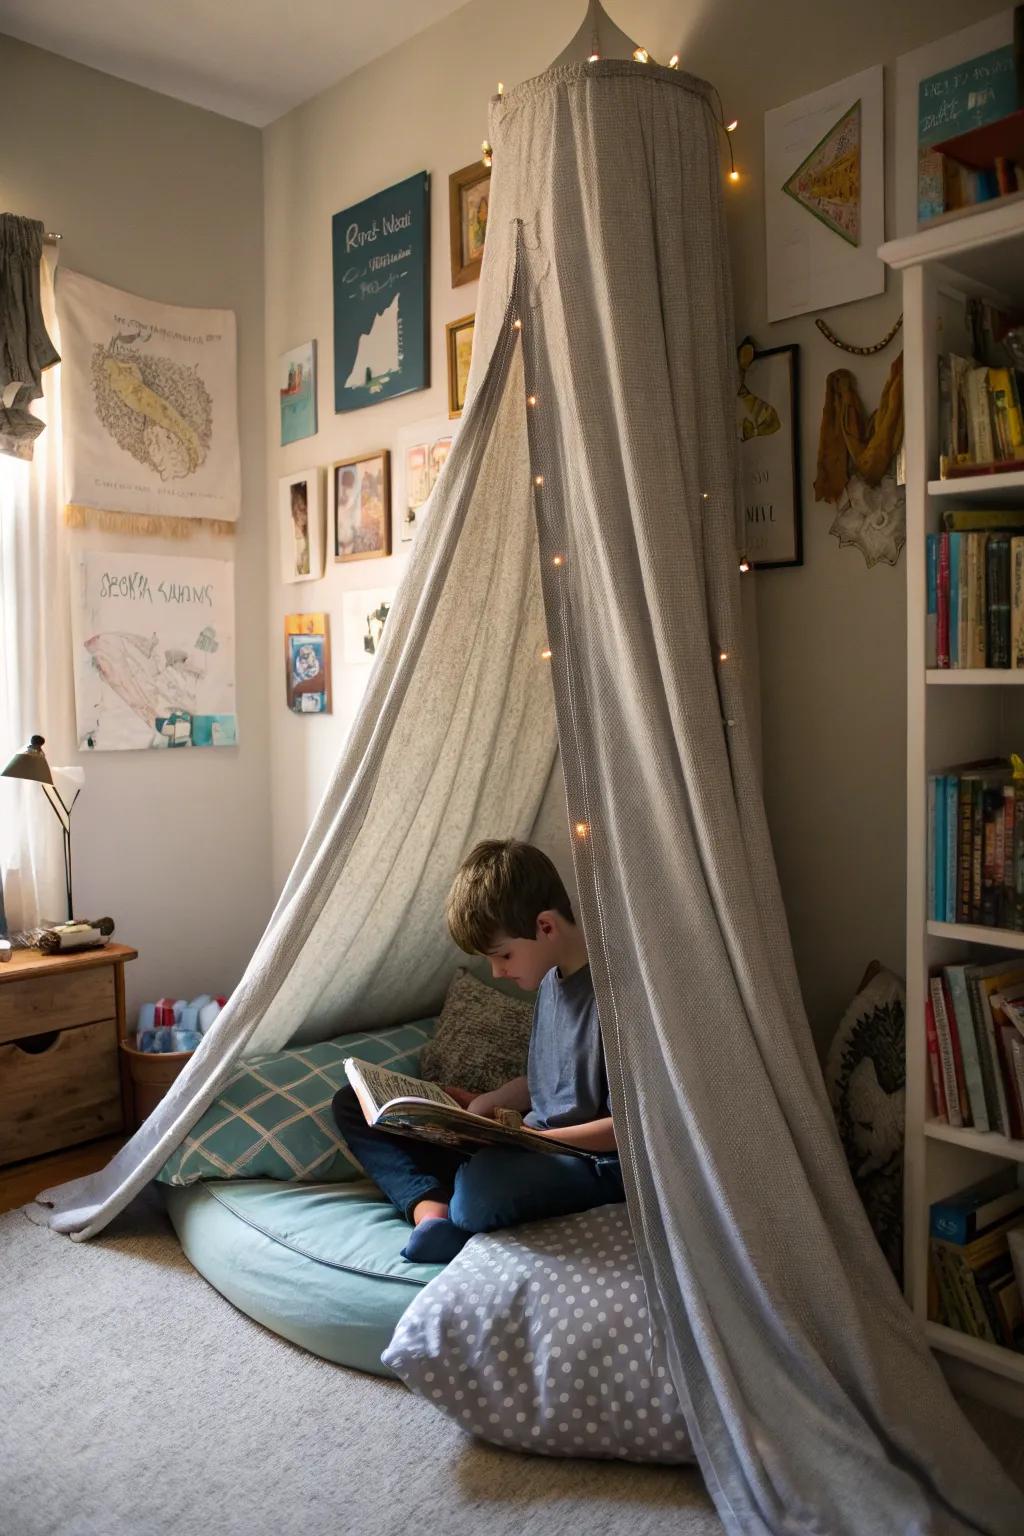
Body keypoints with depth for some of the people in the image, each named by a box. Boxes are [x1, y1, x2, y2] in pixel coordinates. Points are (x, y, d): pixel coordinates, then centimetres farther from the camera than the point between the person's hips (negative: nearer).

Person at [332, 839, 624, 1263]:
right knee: (351, 1105, 5)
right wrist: (488, 1102, 7)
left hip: (591, 1162, -10)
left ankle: (448, 1212, -10)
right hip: (532, 1144, 10)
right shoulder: (552, 977, 8)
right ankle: (430, 1207, -18)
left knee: (482, 1189, -44)